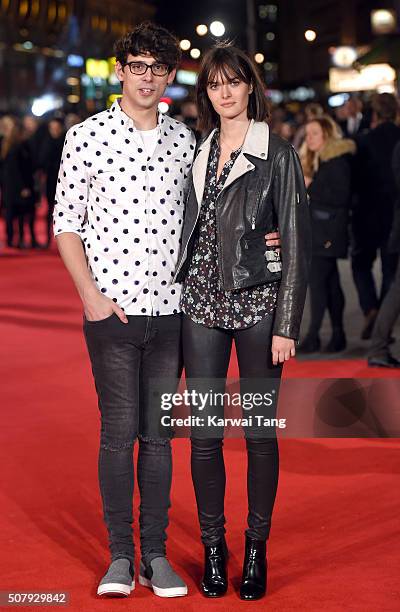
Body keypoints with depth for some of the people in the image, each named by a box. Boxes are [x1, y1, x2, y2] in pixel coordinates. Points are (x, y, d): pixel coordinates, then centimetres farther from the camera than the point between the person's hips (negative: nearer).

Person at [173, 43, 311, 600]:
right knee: (204, 432, 5)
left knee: (260, 431, 4)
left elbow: (297, 243, -5)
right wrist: (177, 301, 5)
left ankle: (257, 549, 17)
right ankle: (213, 547, 18)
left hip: (258, 302, -3)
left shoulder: (279, 155, -2)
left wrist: (286, 325, -10)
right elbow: (188, 232, 14)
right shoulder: (196, 153, 11)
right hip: (201, 303, 4)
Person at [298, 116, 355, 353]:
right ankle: (338, 334, 17)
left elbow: (341, 196, -19)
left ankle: (313, 335, -13)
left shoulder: (338, 160, -11)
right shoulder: (314, 160, 18)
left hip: (329, 232, -9)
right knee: (330, 282, 11)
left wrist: (311, 186, -17)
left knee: (317, 280, -13)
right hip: (315, 230, 9)